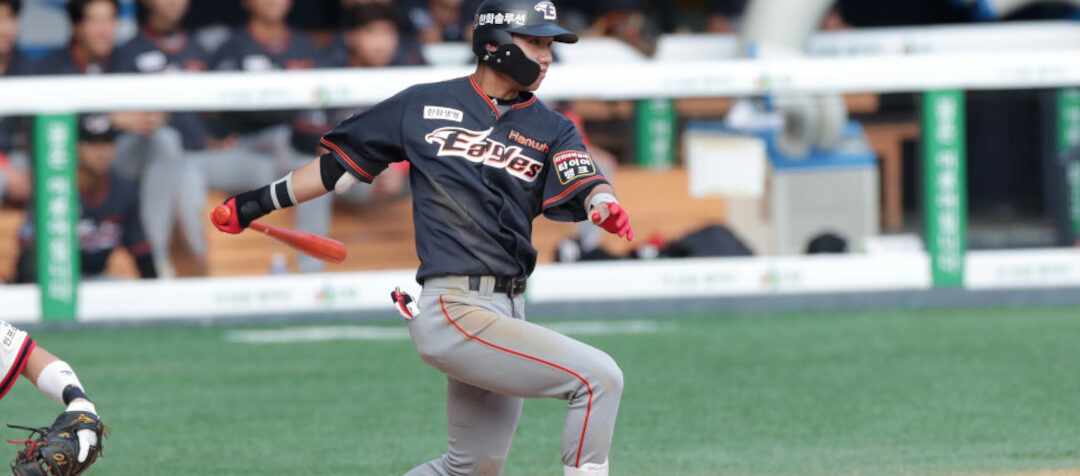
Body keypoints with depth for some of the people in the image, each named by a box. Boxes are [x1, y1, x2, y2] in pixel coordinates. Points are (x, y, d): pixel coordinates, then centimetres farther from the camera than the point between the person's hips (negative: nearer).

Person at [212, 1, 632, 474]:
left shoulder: (551, 130, 11)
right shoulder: (424, 106, 4)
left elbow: (583, 186, -8)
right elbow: (341, 162, 13)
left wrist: (604, 205, -31)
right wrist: (261, 201, 14)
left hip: (506, 311, 6)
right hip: (453, 312, -6)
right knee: (598, 376, -16)